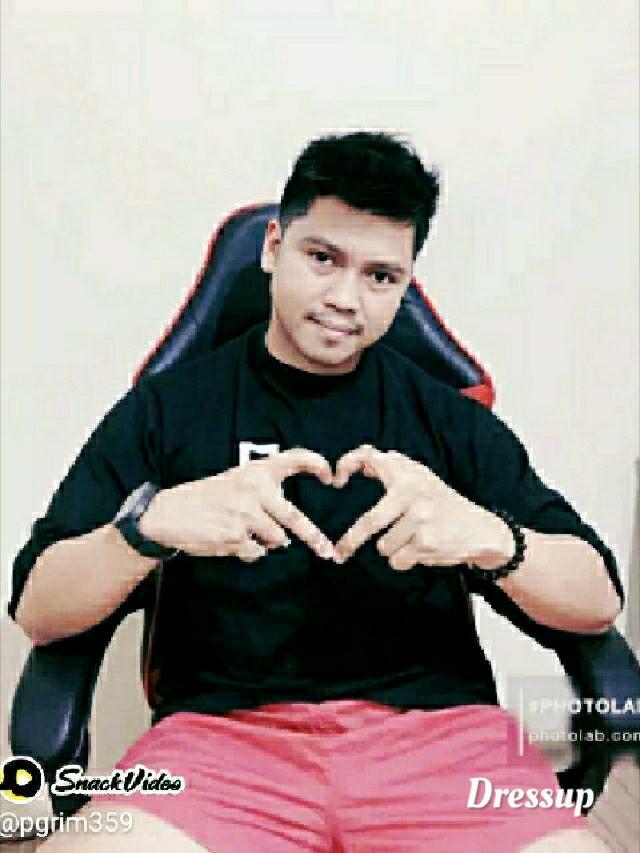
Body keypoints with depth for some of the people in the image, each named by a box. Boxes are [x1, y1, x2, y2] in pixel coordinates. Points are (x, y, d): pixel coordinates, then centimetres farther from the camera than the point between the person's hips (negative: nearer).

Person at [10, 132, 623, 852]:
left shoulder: (452, 419, 12)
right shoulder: (166, 408, 9)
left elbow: (598, 601, 6)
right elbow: (37, 610, 3)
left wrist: (491, 536, -17)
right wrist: (154, 521, -18)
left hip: (435, 724, 2)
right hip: (225, 725, 0)